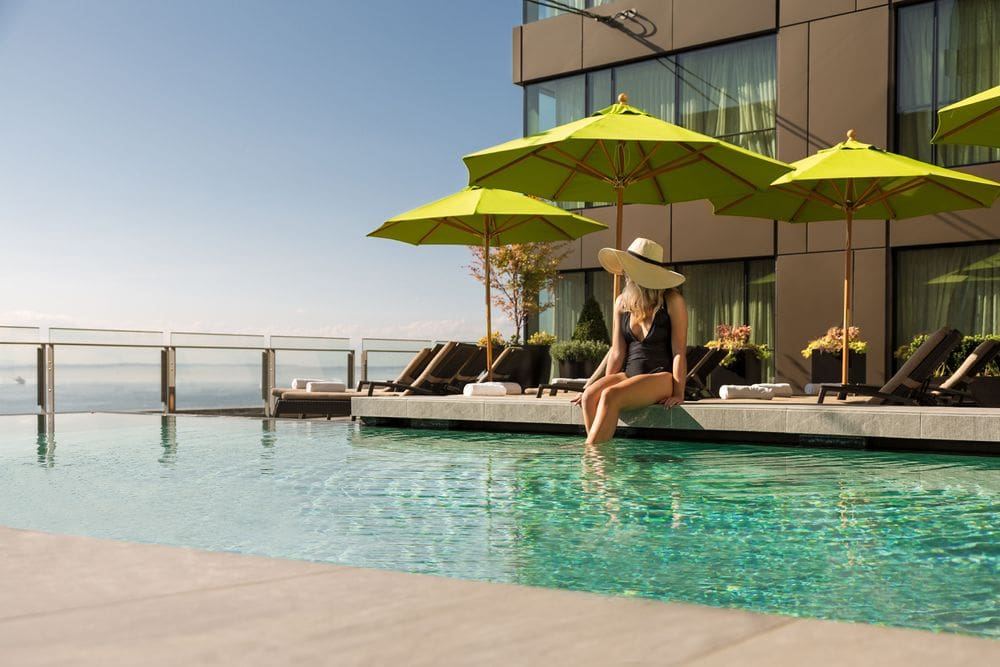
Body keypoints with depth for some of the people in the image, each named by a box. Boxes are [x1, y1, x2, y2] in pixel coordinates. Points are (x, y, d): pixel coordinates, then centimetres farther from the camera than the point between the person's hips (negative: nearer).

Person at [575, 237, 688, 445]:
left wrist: (678, 393, -12)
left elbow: (679, 351, -5)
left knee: (611, 396, -32)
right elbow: (617, 352, 10)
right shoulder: (622, 302, 11)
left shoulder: (672, 301, -3)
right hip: (629, 374, 5)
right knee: (590, 396, -27)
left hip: (661, 377, -5)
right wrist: (607, 383, 2)